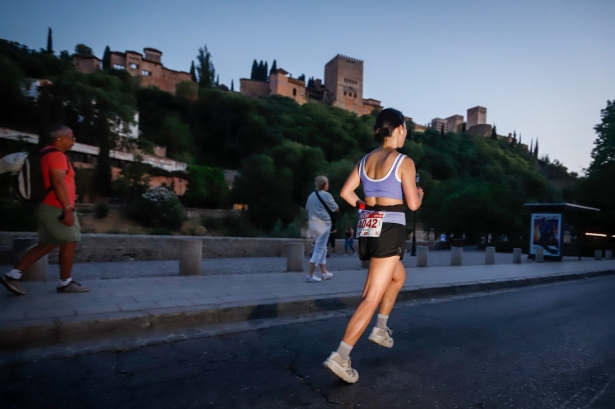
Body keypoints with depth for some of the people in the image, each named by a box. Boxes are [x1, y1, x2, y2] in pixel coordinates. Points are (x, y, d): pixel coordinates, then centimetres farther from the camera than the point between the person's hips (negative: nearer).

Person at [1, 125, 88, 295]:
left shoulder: (46, 153, 18)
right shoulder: (57, 155, -15)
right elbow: (58, 182, -25)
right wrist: (68, 209, -28)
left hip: (48, 207, 10)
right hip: (57, 208, -10)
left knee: (47, 245, 15)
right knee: (69, 243, 1)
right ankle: (65, 283, 12)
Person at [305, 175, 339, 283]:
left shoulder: (311, 195, 12)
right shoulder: (326, 195, -9)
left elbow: (307, 209, 15)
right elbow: (335, 209, 1)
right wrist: (337, 207, 21)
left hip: (312, 224, 8)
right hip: (323, 224, -8)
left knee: (322, 248, 18)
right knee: (319, 249, -5)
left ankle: (324, 273, 26)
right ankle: (310, 275, -9)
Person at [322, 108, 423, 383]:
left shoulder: (366, 160, 10)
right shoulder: (404, 162, -8)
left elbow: (345, 192, 5)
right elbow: (413, 204, -10)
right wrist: (420, 193, 11)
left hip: (367, 227, 7)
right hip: (389, 229, -7)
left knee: (399, 275, 30)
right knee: (372, 297, -3)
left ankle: (381, 328, 30)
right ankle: (341, 356, -5)